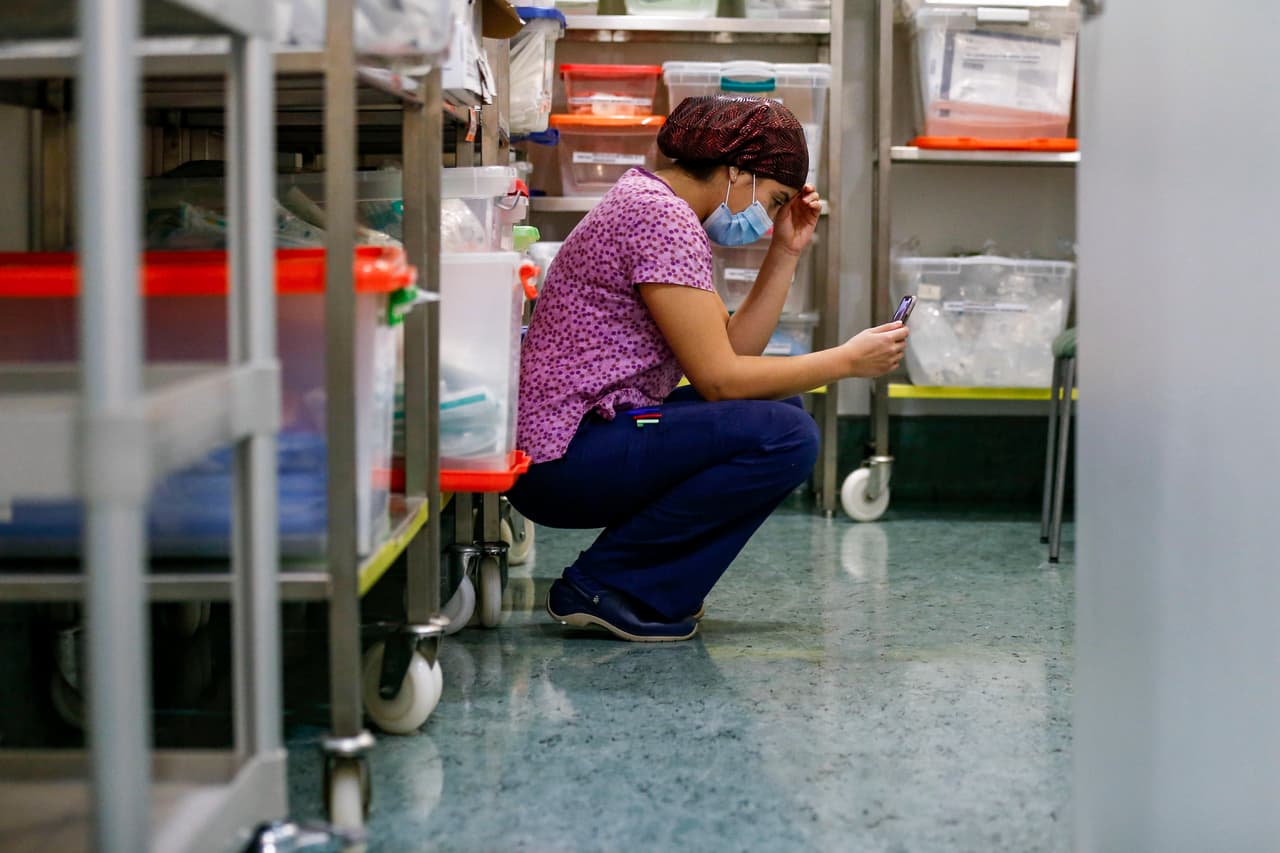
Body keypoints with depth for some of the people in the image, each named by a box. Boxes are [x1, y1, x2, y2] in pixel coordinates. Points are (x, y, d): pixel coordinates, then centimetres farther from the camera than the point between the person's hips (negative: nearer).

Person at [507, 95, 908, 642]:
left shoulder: (662, 208, 17)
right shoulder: (660, 216, -16)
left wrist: (786, 254, 9)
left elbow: (732, 352, 12)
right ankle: (599, 583, -9)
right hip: (563, 459, -11)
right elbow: (717, 378, -18)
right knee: (786, 437, -19)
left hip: (588, 438, 11)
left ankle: (657, 592, 7)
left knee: (781, 404, 13)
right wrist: (848, 360, -9)